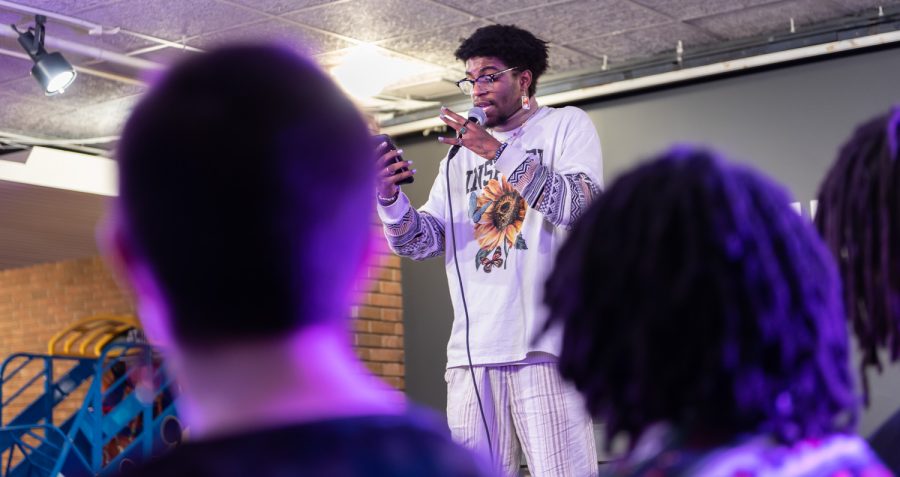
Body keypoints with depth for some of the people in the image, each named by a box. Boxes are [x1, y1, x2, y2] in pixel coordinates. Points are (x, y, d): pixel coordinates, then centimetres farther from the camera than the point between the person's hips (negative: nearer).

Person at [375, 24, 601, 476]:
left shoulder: (566, 125, 8)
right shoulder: (460, 153, 21)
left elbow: (583, 203, -10)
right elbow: (425, 241, 13)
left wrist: (499, 151, -16)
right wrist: (390, 200, -8)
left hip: (544, 342, -4)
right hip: (472, 351, 5)